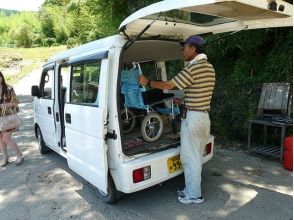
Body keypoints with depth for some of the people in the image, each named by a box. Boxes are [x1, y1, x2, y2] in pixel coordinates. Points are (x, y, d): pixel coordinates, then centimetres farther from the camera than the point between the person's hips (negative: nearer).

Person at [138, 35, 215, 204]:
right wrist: (183, 101, 24)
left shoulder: (193, 68, -18)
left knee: (190, 157, 4)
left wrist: (147, 82, 0)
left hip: (193, 117, -9)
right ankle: (192, 189, 32)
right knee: (197, 156, 17)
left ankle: (194, 195, 17)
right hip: (204, 116, 9)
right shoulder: (209, 67, 11)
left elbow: (168, 85, -14)